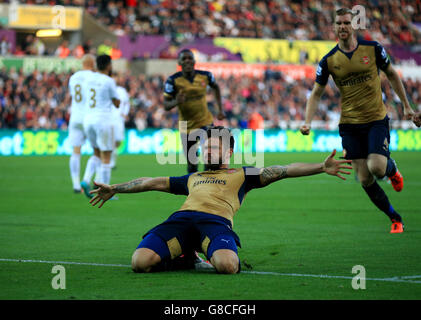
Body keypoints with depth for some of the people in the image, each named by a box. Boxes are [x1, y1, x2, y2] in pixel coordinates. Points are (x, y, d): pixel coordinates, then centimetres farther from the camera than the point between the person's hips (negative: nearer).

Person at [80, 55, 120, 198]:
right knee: (106, 158, 3)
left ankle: (86, 181, 0)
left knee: (97, 155, 20)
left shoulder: (90, 78, 8)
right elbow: (117, 104, -2)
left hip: (88, 120, 6)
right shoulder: (109, 81, -10)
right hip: (103, 120, -6)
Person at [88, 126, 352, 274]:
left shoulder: (242, 175, 26)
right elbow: (152, 182, 45)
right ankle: (183, 258, 4)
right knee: (140, 262, -25)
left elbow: (282, 171, 15)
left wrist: (321, 167, 3)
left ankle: (219, 256, -1)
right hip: (182, 218, 4)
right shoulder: (192, 178, 38)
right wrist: (114, 189, 51)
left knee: (227, 266, -39)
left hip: (217, 221, -4)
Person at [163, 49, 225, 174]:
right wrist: (176, 102, -33)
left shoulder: (205, 76, -6)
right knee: (191, 164, 5)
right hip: (187, 126, -1)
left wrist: (220, 109, 13)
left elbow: (215, 87, 16)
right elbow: (166, 105, -11)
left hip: (206, 122, 1)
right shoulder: (173, 81, -12)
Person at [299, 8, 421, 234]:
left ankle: (392, 168, 17)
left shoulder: (373, 48, -4)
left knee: (377, 168, -22)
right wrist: (308, 122, -8)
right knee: (365, 180, -2)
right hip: (349, 125, 2)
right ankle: (395, 219, 16)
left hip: (376, 120, -2)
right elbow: (316, 93, 5)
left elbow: (391, 75, 9)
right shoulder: (328, 60, -2)